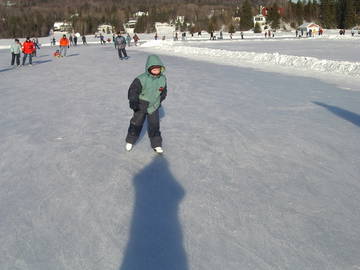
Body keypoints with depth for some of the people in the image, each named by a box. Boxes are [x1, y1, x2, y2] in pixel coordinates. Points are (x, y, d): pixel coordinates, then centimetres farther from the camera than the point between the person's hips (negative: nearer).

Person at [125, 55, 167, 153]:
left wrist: (160, 100, 10)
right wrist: (133, 101, -30)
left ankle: (156, 144, 22)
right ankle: (130, 141, 34)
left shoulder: (162, 79, -6)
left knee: (154, 125, 5)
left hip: (154, 106, 3)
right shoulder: (141, 79, -22)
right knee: (137, 123, 11)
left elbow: (164, 91, 12)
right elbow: (133, 90, -19)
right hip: (141, 106, -3)